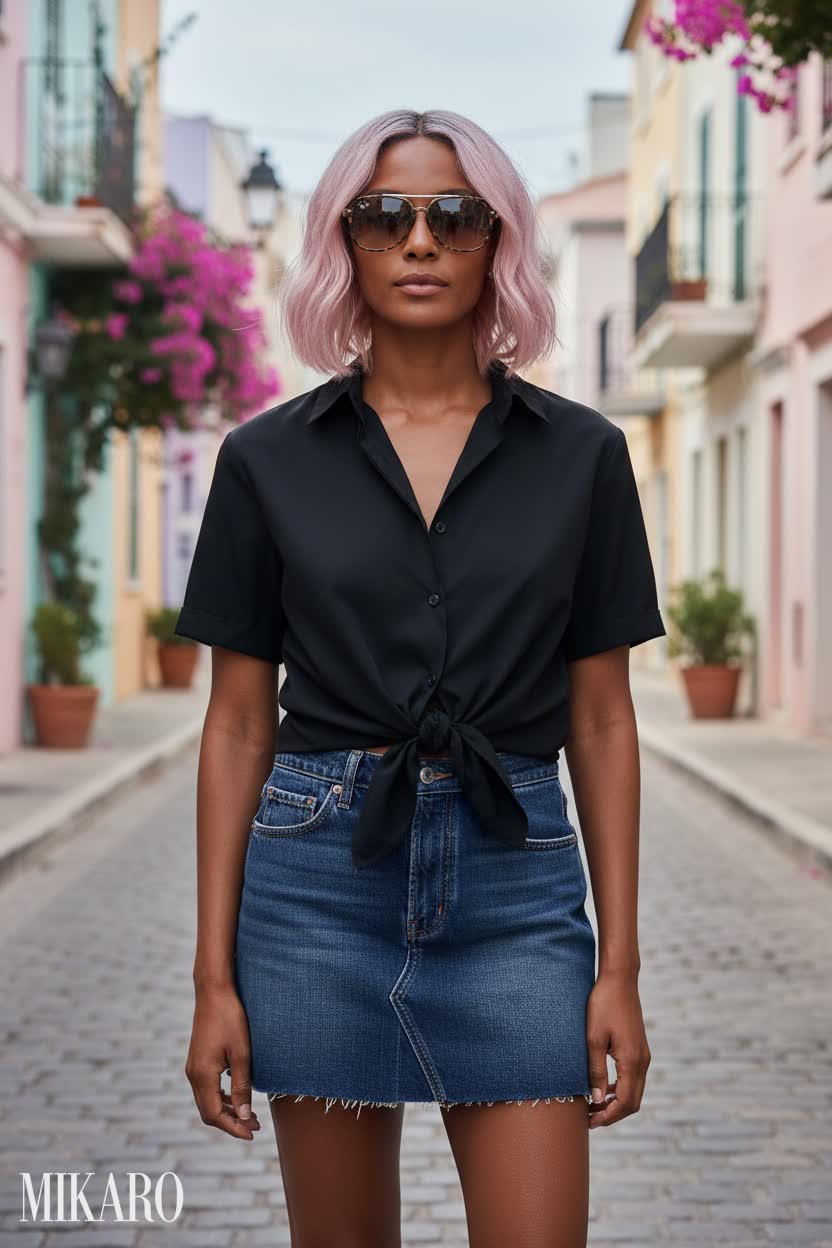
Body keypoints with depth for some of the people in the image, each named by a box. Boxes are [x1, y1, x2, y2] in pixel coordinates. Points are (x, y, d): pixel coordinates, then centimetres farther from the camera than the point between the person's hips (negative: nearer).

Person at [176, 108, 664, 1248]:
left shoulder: (581, 454, 3)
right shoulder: (268, 459, 2)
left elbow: (603, 720, 5)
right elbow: (239, 724, 4)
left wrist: (620, 969, 1)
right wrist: (215, 977, 0)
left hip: (516, 884, 0)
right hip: (319, 879, 0)